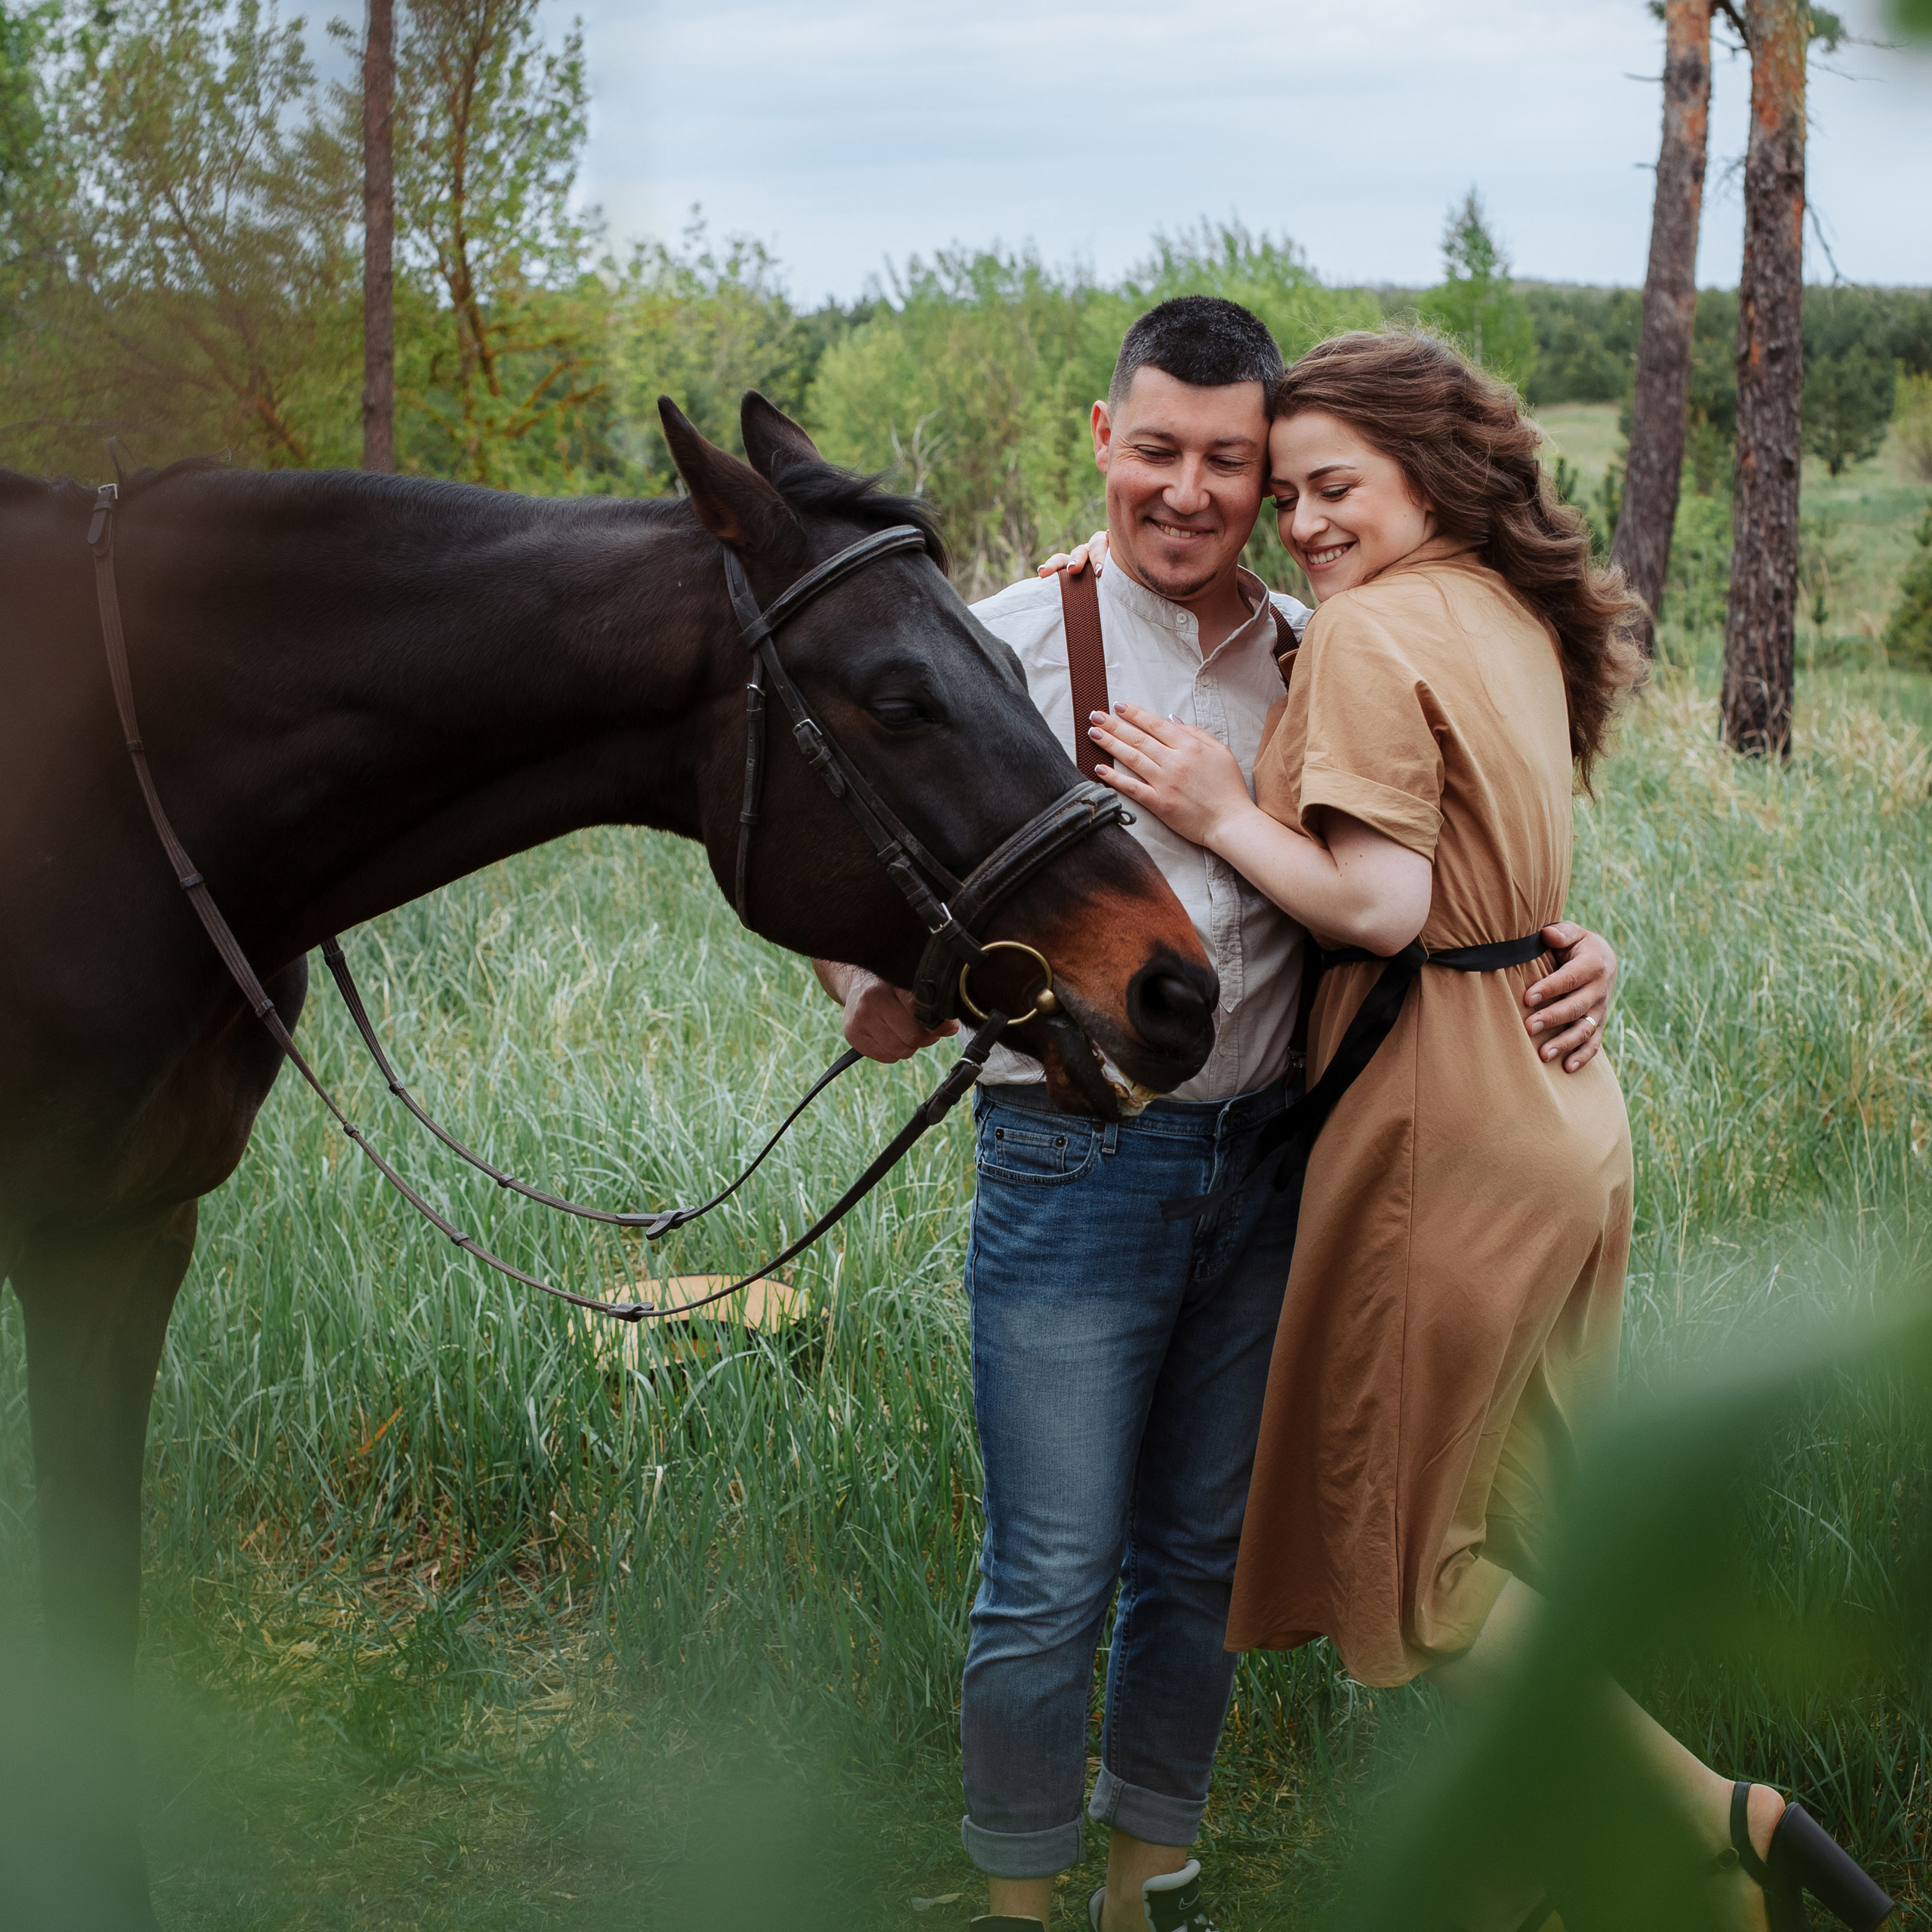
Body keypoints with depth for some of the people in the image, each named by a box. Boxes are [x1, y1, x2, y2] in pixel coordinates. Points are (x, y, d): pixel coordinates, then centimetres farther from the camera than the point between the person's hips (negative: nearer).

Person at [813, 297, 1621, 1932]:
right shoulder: (1011, 645, -5)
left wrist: (1564, 957, -5)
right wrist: (876, 981, -23)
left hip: (1267, 1165, 4)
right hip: (1074, 1166, -4)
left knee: (1201, 1555, 15)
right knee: (1051, 1579, 1)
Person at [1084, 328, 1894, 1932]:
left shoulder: (1369, 629, -15)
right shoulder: (1515, 613, 12)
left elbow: (1376, 905, -21)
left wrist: (1222, 815, -12)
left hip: (1440, 1124, -9)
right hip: (1565, 1117, 9)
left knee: (1402, 1535, 3)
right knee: (1522, 1527, 17)